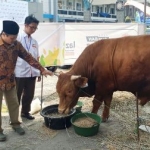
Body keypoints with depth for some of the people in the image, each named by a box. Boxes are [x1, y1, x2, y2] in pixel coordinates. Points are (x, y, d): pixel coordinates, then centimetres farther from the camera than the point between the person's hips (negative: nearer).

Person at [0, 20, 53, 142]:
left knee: (14, 104, 15)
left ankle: (15, 124, 35)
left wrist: (42, 70, -2)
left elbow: (28, 57, 0)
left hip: (10, 81, 5)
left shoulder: (16, 44, -3)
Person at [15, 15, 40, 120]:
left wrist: (39, 72, 15)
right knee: (16, 95, 6)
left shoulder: (34, 41, 14)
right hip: (19, 72, -5)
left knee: (29, 95, 14)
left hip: (32, 73, 6)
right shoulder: (18, 37, -4)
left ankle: (25, 112, 33)